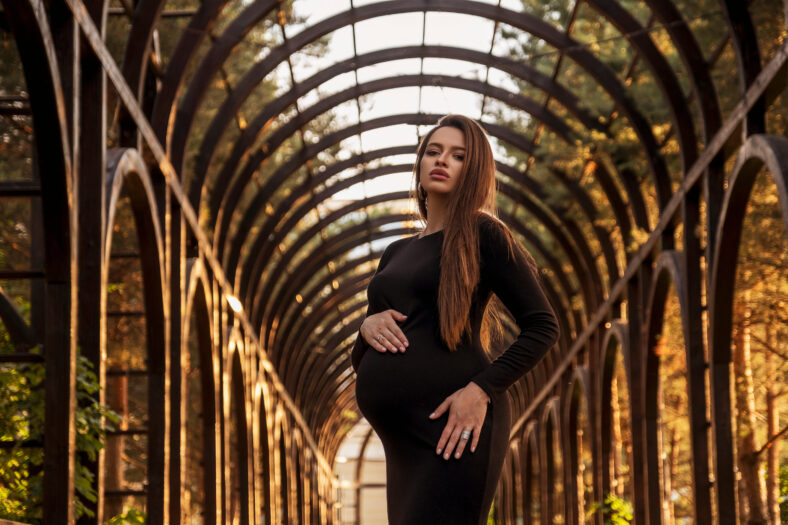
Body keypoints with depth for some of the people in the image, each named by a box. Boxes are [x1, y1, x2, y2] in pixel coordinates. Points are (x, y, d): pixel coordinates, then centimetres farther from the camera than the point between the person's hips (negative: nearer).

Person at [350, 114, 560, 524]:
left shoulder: (481, 235, 2)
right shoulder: (395, 253, 21)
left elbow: (542, 327, -4)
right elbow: (360, 362, 24)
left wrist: (481, 390, -16)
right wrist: (367, 328, 0)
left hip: (453, 428, -7)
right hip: (402, 441, 7)